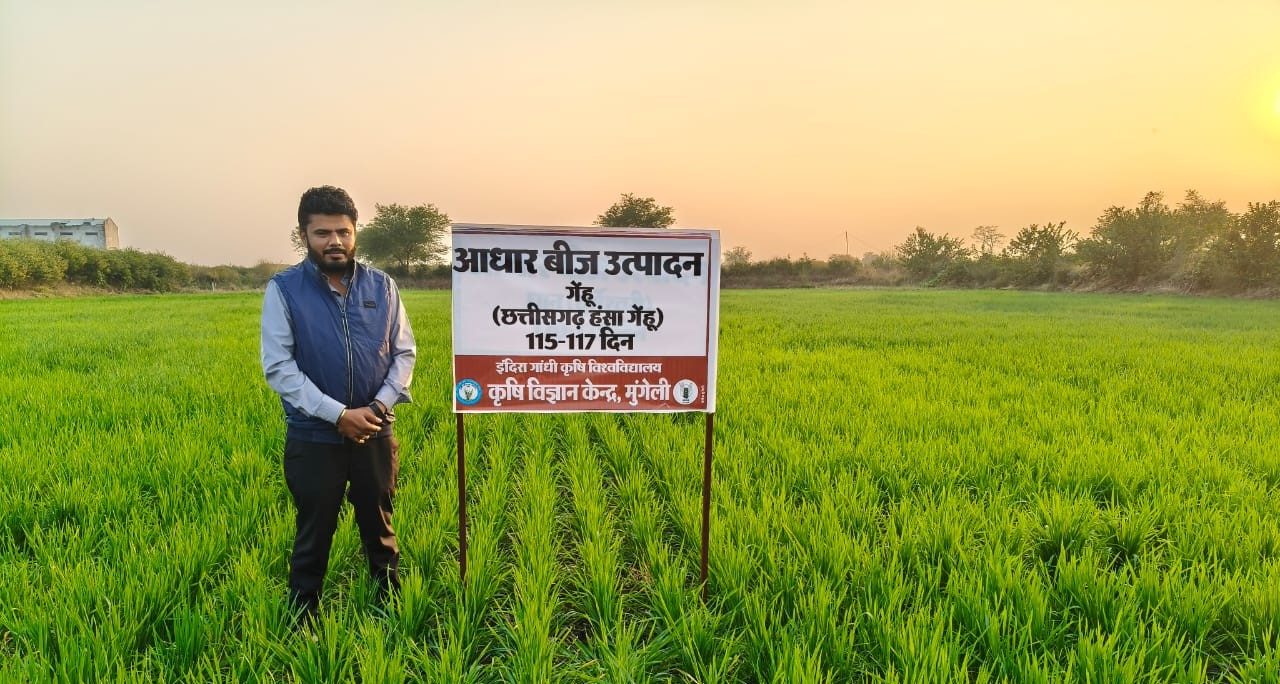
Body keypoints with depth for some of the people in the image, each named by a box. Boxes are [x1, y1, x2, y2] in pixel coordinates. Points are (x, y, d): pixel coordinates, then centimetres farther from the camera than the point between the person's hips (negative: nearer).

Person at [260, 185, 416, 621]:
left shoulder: (382, 286, 0)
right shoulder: (284, 290, -8)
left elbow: (404, 352, 3)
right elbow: (278, 366, -13)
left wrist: (379, 406, -13)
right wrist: (338, 414, -19)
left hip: (375, 435, 2)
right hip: (313, 439, -2)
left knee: (380, 532, 18)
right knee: (313, 539, 13)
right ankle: (302, 624, 31)